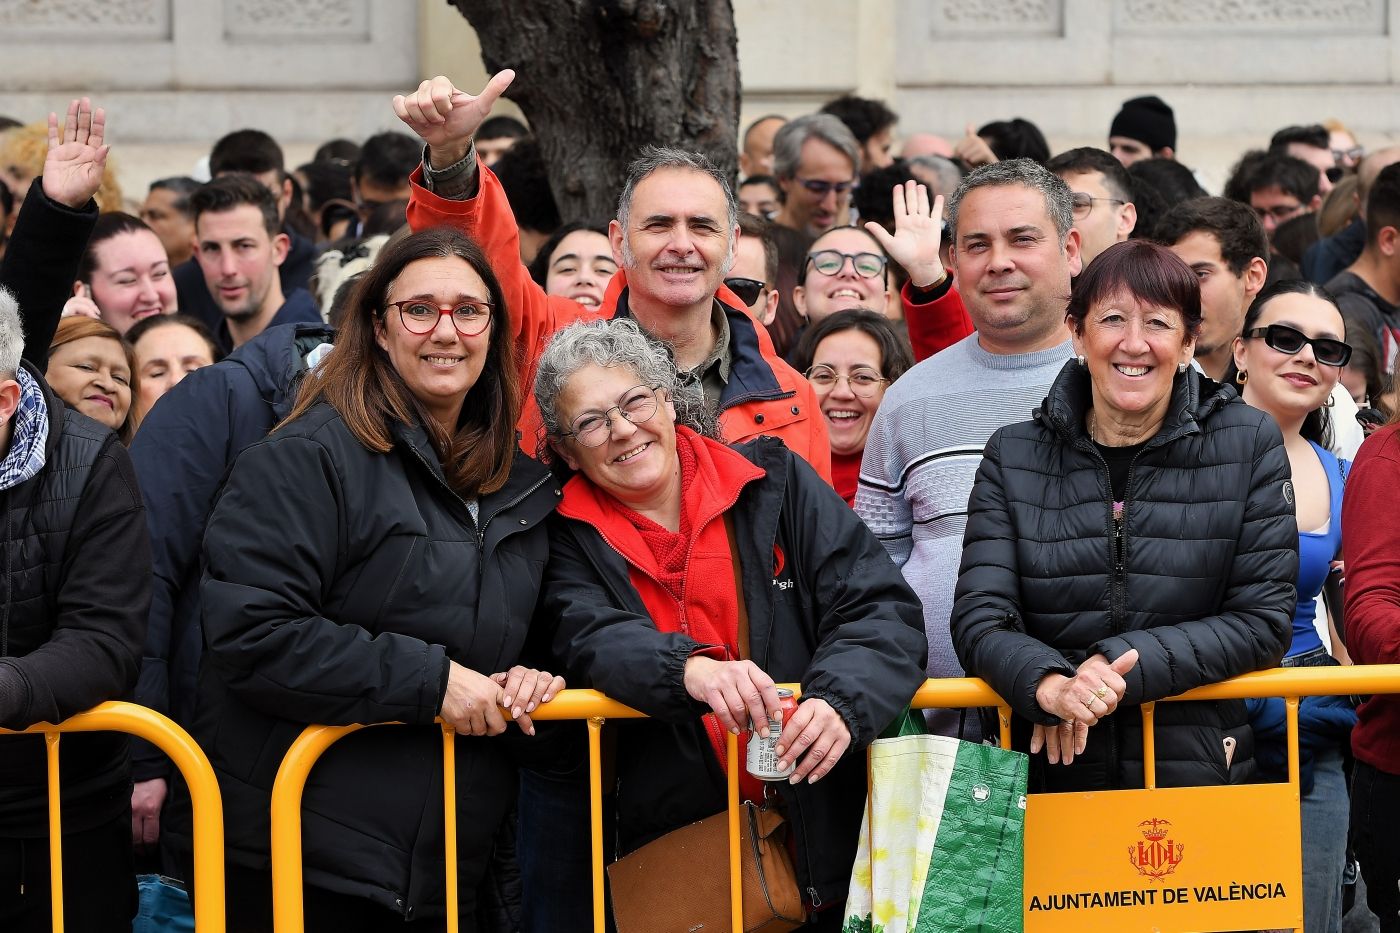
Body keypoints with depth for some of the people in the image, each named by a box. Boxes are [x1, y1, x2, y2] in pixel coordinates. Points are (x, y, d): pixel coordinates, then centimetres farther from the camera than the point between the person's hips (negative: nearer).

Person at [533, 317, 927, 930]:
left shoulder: (775, 481, 2)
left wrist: (842, 702, -24)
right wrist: (692, 669, -35)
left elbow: (880, 609, -4)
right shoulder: (570, 540, 3)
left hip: (820, 828, 0)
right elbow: (593, 641, -14)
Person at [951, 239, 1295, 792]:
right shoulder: (1013, 457, 3)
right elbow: (978, 617, -5)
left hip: (1195, 769, -1)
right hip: (1044, 775, 1)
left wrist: (1120, 666, -17)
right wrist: (1048, 684, -27)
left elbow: (1263, 621, -5)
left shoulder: (1249, 445, 0)